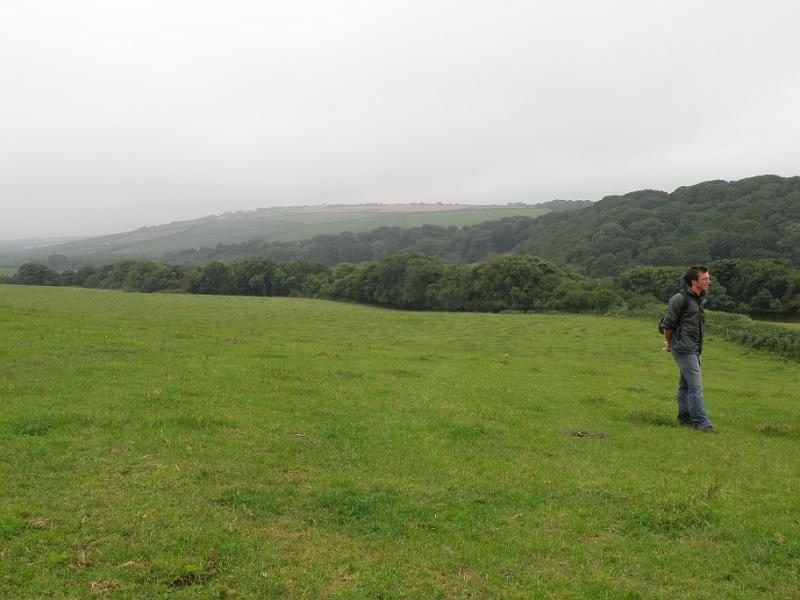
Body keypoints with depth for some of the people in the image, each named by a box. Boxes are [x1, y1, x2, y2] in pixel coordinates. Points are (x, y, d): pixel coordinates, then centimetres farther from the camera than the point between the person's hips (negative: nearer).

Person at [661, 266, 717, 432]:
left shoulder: (700, 299, 11)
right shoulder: (680, 298, -16)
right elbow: (668, 324, -11)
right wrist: (669, 343, 3)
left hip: (694, 349, 8)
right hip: (684, 349, -8)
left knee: (685, 384, 17)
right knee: (695, 386, -9)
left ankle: (684, 417, 27)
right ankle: (701, 423, -6)